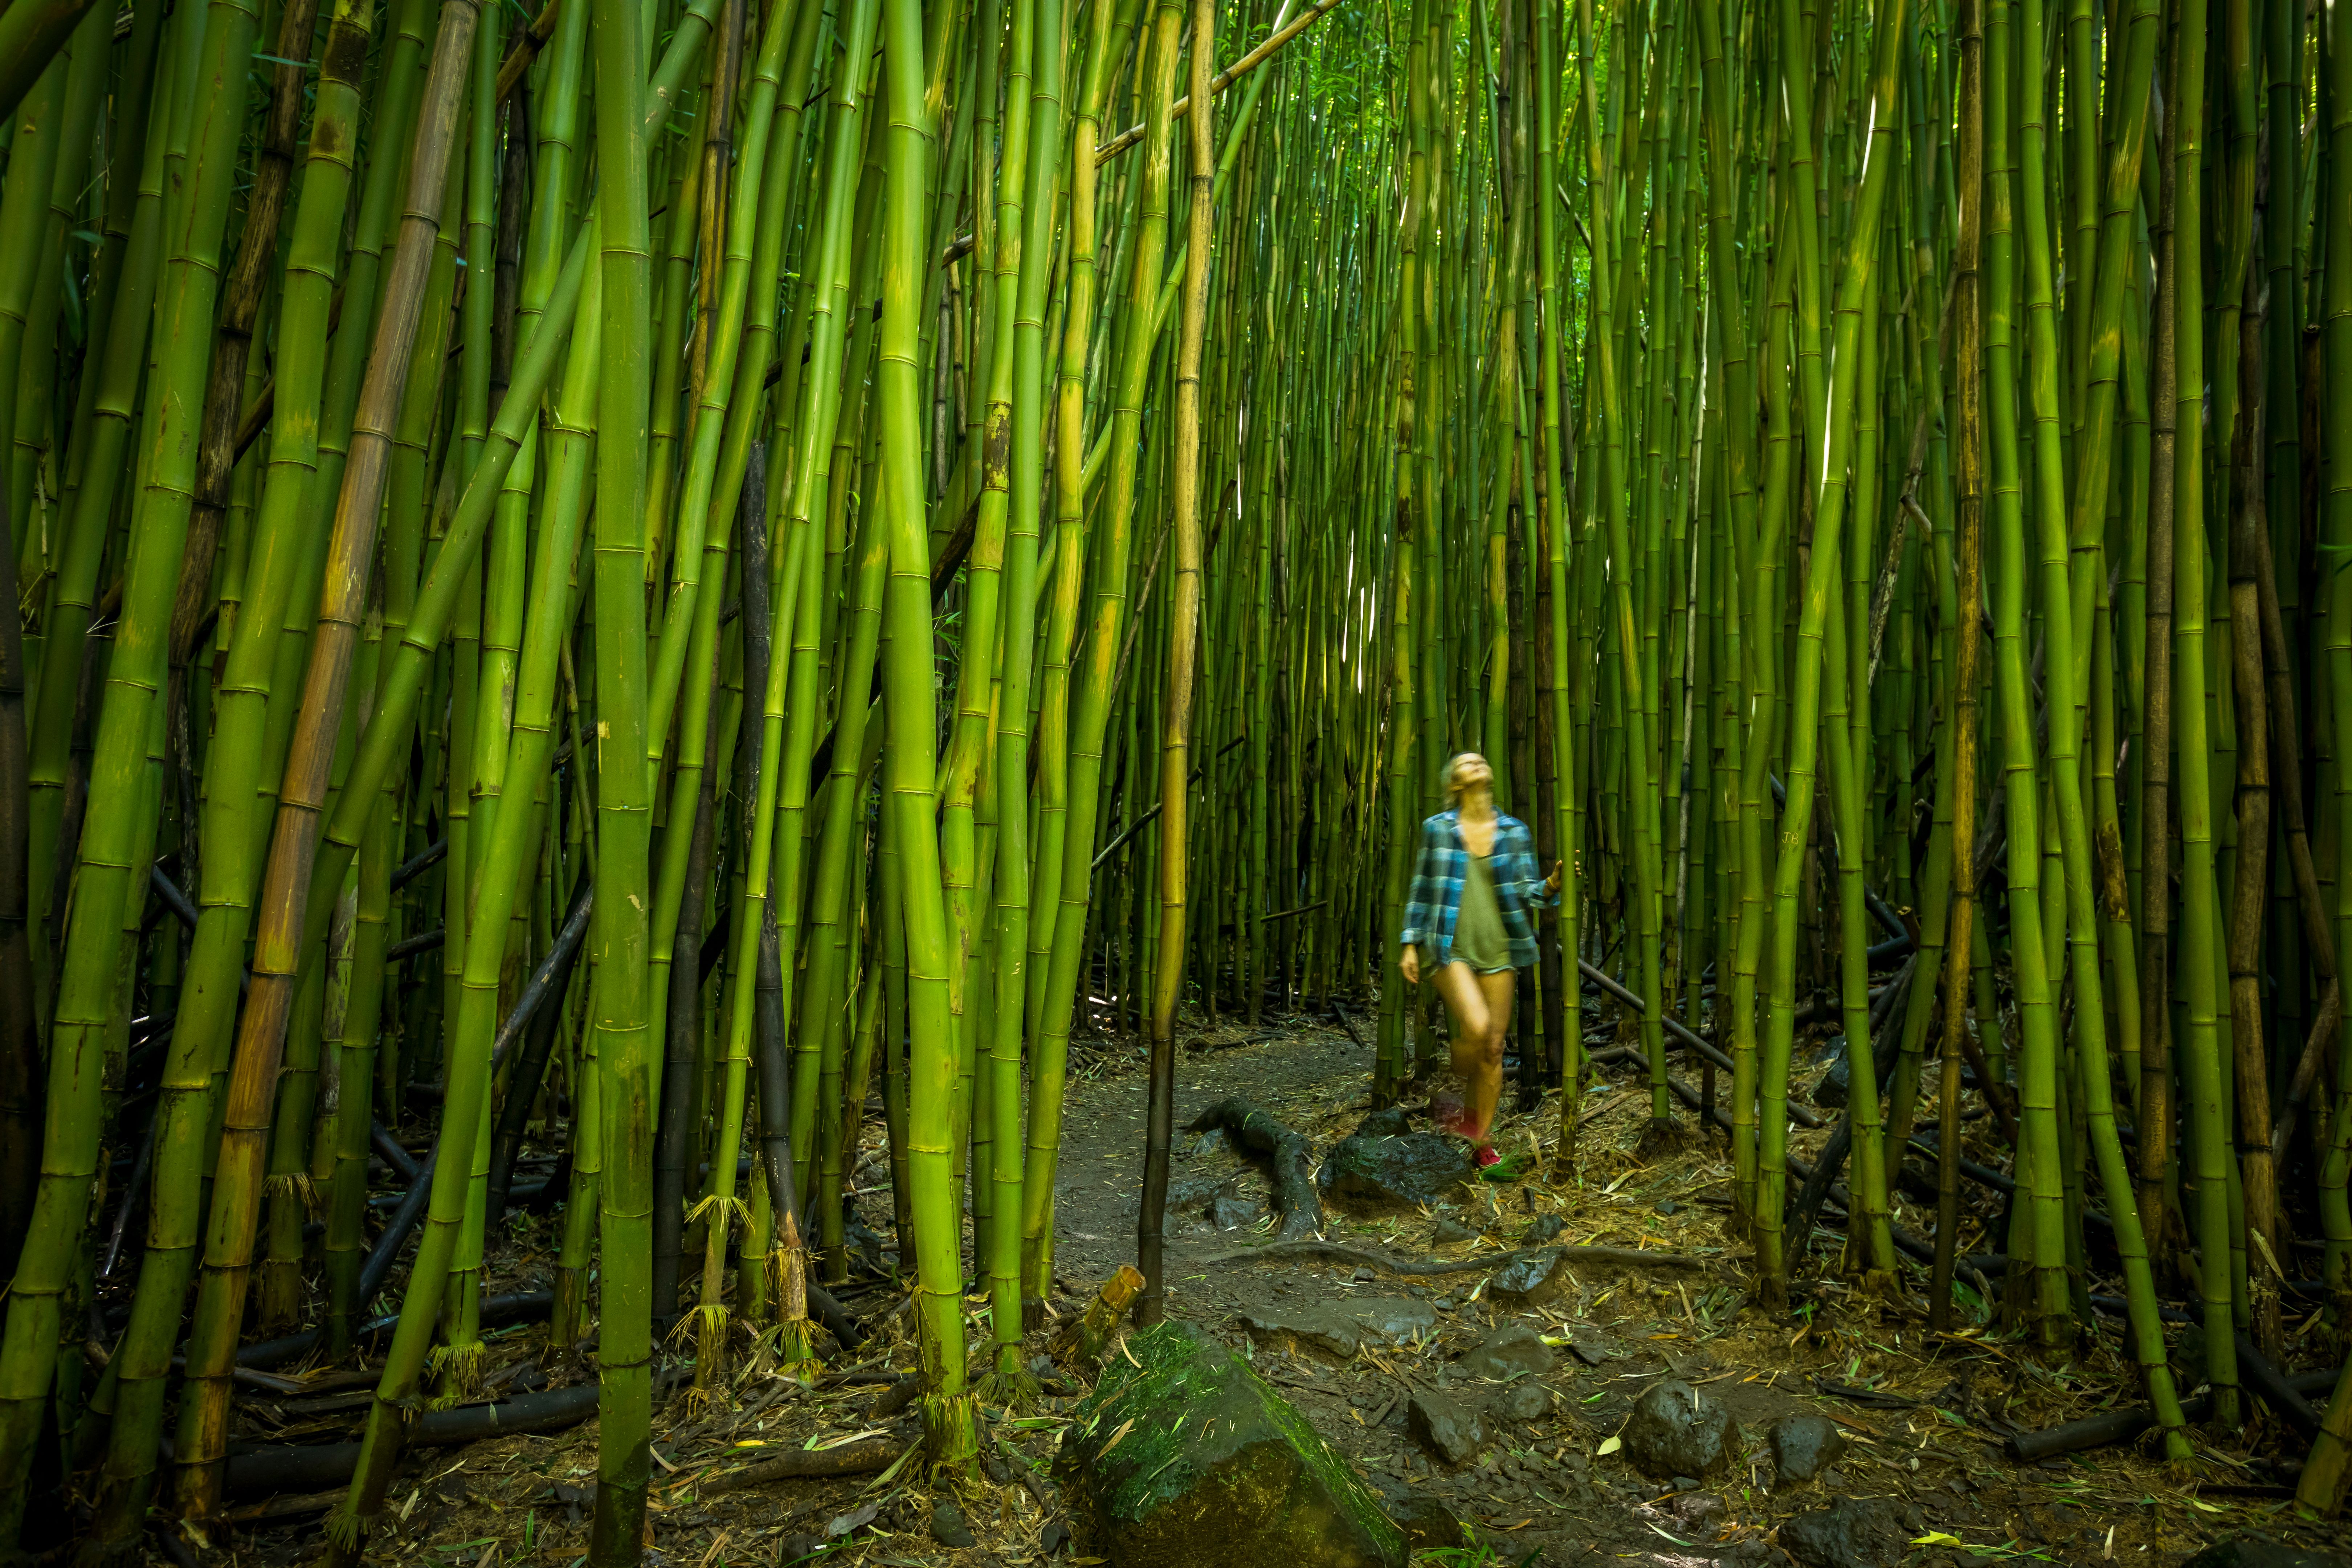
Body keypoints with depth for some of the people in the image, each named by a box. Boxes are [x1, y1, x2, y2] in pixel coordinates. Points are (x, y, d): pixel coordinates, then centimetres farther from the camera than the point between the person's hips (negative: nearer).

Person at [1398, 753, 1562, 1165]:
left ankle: (1482, 1142, 19)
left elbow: (1525, 893, 8)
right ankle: (1466, 1107, 5)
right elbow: (1422, 891, 5)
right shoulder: (1438, 829, 3)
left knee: (1494, 1048, 4)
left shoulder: (1514, 832, 8)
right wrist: (1409, 944, 0)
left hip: (1497, 950, 3)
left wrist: (1551, 885, -12)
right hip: (1450, 947, -3)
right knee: (1477, 1025, -24)